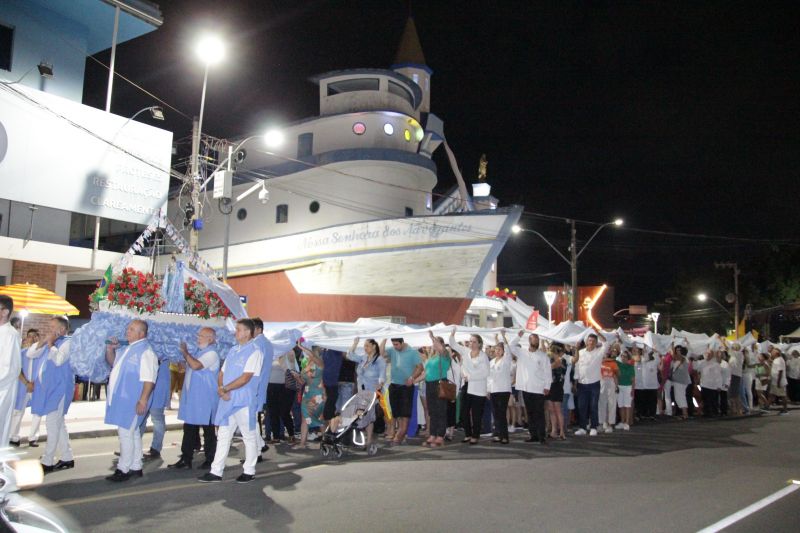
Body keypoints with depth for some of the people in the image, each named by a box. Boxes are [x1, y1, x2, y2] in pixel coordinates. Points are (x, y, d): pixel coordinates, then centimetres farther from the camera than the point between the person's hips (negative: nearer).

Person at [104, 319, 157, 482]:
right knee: (133, 432, 16)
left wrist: (143, 400, -26)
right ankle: (135, 467, 25)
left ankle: (123, 469, 5)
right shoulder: (128, 349, 14)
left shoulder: (145, 351, -15)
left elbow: (149, 379, -21)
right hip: (122, 398, 9)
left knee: (126, 433, -4)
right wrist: (110, 348, 12)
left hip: (132, 400, -9)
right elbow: (112, 362, 30)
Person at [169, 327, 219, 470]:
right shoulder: (199, 352, 16)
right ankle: (186, 459, 18)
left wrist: (185, 352, -15)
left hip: (204, 400, -9)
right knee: (189, 430, 11)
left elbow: (195, 365, -27)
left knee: (208, 431, 1)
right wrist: (185, 353, 12)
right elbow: (191, 365, 27)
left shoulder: (211, 354, -14)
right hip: (192, 398, 9)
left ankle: (209, 460, 10)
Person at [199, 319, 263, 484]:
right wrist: (221, 389, -6)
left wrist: (224, 389, -12)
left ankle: (249, 471, 16)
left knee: (249, 437, 5)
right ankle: (216, 472, 14)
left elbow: (245, 378, -18)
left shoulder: (254, 352, -10)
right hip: (227, 401, 7)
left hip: (244, 401, -7)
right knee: (223, 436, 9)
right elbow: (222, 373, 14)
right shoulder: (233, 350, 14)